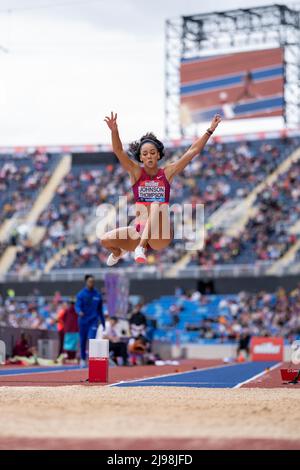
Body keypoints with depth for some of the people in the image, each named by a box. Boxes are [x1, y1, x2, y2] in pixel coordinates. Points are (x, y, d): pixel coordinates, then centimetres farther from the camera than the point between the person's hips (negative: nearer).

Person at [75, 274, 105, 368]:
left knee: (91, 339, -17)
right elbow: (77, 306, -13)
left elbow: (100, 310, 13)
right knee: (83, 341, 8)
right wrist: (79, 312, -36)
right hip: (83, 320, 0)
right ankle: (83, 359, 25)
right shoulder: (81, 294, -3)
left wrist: (103, 322, 17)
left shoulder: (97, 295, 5)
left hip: (93, 321, 0)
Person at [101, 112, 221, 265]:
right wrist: (114, 131, -28)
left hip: (161, 237, -2)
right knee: (105, 240, -14)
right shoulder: (136, 172, 3)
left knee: (157, 206, -30)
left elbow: (193, 151, 2)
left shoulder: (167, 173, 4)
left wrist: (210, 130, -2)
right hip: (139, 232, 2)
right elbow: (118, 151, -11)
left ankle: (141, 248, -34)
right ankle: (118, 253, 24)